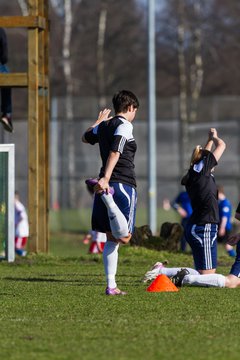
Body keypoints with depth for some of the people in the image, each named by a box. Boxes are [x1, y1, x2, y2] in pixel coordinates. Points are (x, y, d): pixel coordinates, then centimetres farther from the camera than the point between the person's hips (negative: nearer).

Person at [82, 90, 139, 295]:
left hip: (107, 184, 8)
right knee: (124, 237, -15)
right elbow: (115, 153, -19)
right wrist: (105, 178, -29)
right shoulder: (125, 126, -5)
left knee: (111, 239, 11)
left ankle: (111, 286, 8)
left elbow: (86, 137, 37)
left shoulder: (103, 126, 16)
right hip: (124, 185, -8)